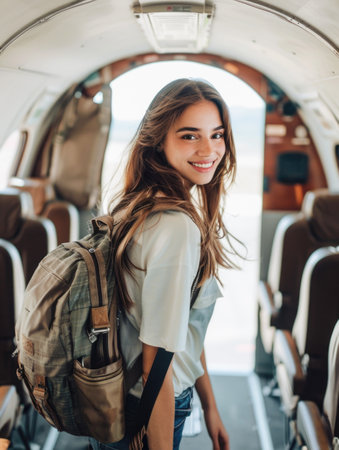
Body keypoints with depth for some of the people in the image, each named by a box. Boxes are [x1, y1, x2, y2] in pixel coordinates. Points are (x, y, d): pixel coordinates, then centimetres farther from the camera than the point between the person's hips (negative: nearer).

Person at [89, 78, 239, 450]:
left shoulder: (138, 206, 0)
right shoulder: (177, 227, -29)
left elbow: (183, 323, 5)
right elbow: (156, 362, -26)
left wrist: (209, 405, 12)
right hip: (151, 408, -8)